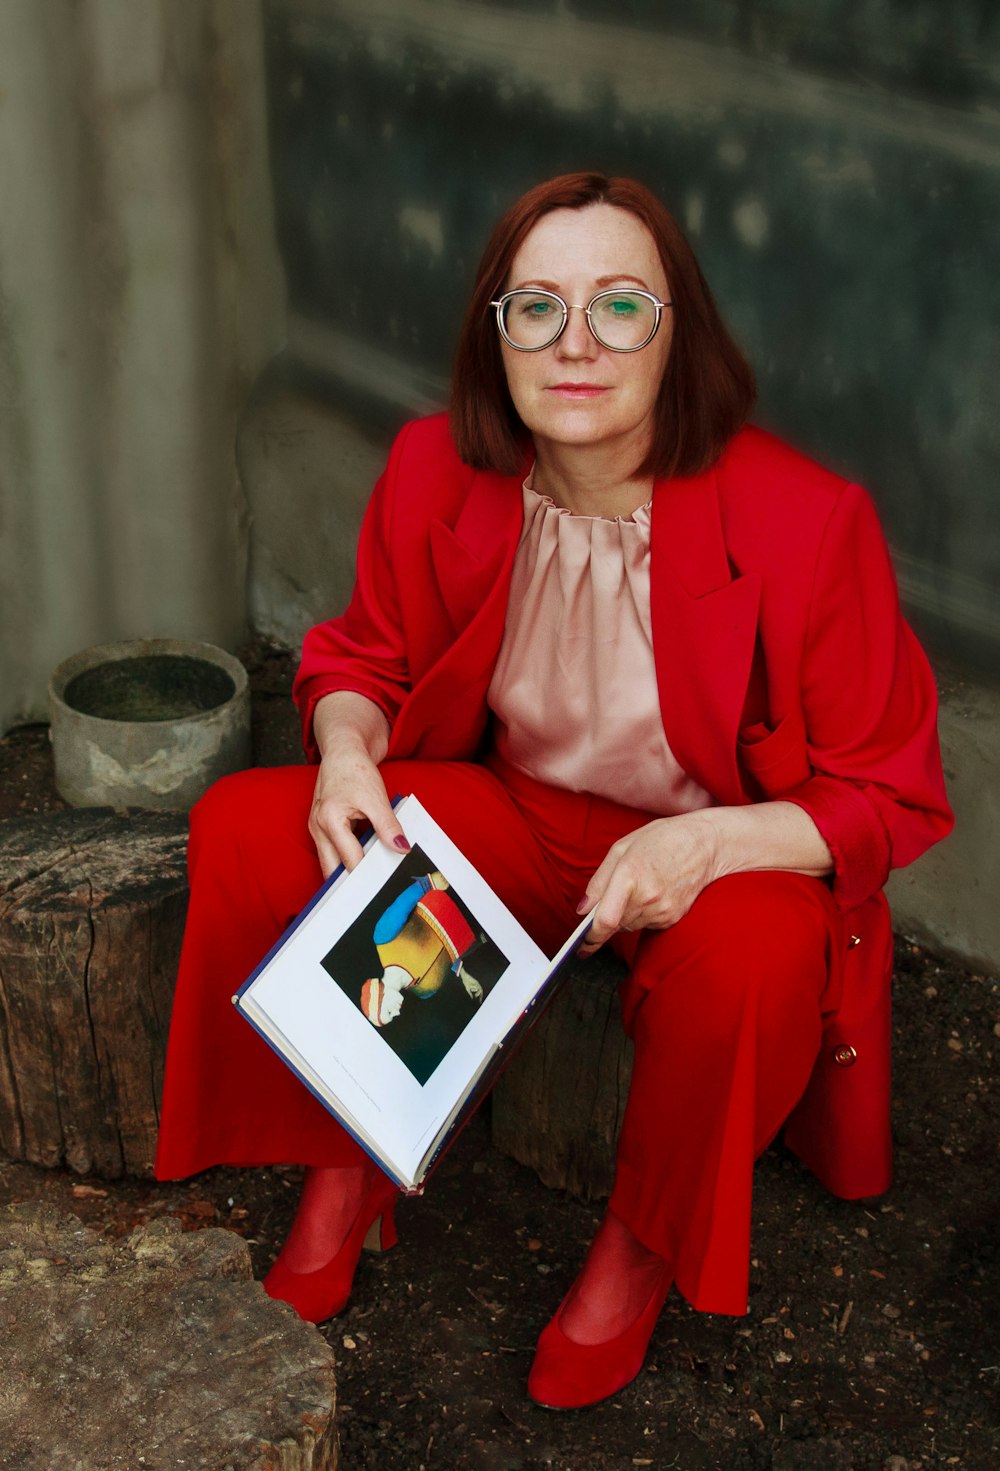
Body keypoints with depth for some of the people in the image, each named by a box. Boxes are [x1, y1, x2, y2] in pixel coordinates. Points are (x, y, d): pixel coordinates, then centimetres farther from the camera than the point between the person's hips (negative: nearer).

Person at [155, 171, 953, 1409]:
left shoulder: (803, 521, -23)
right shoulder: (437, 473, -11)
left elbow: (892, 798, -15)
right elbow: (365, 655, 8)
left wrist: (708, 843, -33)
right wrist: (346, 752, -17)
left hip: (735, 856, -3)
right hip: (513, 813, 4)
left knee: (750, 959, -39)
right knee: (244, 831, -15)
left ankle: (643, 1247, -6)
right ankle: (345, 1168, 6)